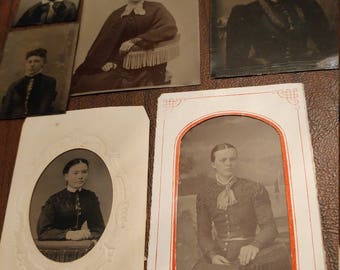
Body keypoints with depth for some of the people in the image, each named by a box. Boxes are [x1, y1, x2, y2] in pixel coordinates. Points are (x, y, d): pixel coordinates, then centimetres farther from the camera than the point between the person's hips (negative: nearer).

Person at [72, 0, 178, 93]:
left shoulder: (156, 9, 9)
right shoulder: (116, 15, 18)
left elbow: (170, 28, -10)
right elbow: (106, 41, 12)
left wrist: (135, 40, -18)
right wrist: (107, 61, -11)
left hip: (147, 68, -3)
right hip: (120, 66, 3)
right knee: (86, 83, -19)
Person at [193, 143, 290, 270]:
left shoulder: (254, 189, 2)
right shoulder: (205, 194, 8)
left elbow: (269, 227, -3)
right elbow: (203, 233, 8)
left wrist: (255, 245, -26)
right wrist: (212, 255, -14)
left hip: (247, 254, 1)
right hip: (219, 254, 0)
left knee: (279, 254, -34)